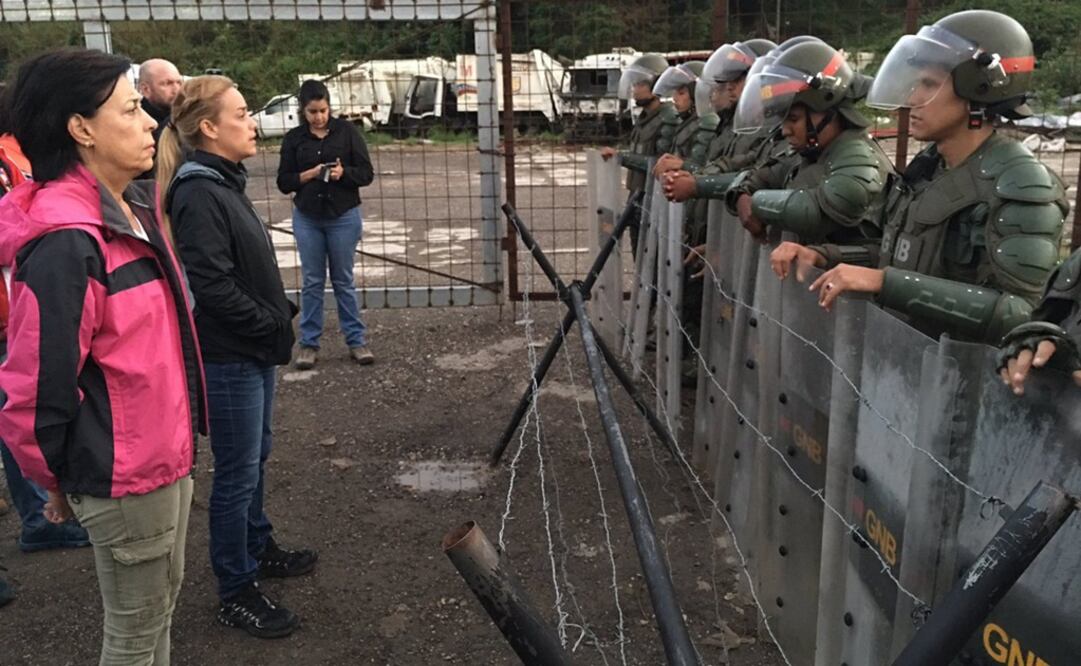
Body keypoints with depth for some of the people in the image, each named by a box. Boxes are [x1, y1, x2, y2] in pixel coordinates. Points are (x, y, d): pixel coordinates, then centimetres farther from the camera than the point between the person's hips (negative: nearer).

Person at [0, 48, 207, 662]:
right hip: (126, 475, -9)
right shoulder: (65, 244, -26)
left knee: (164, 599, 25)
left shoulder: (135, 204, 4)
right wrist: (60, 480, -6)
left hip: (167, 451, 9)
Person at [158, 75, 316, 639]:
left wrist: (281, 316, 6)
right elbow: (213, 287, -24)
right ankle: (236, 592, 17)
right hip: (230, 357, -9)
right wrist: (274, 326, -14)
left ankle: (258, 549, 40)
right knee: (237, 471, 2)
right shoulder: (199, 194, -19)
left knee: (255, 456, 22)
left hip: (254, 349, 9)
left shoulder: (223, 182, 10)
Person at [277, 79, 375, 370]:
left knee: (344, 280, 7)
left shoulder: (346, 131, -2)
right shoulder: (294, 138, 2)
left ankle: (356, 340, 15)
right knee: (312, 281, 7)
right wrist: (308, 175, -16)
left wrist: (344, 173, -22)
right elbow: (283, 182, 2)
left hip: (344, 216, -1)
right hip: (307, 218, 1)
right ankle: (309, 343, 15)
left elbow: (367, 173, -3)